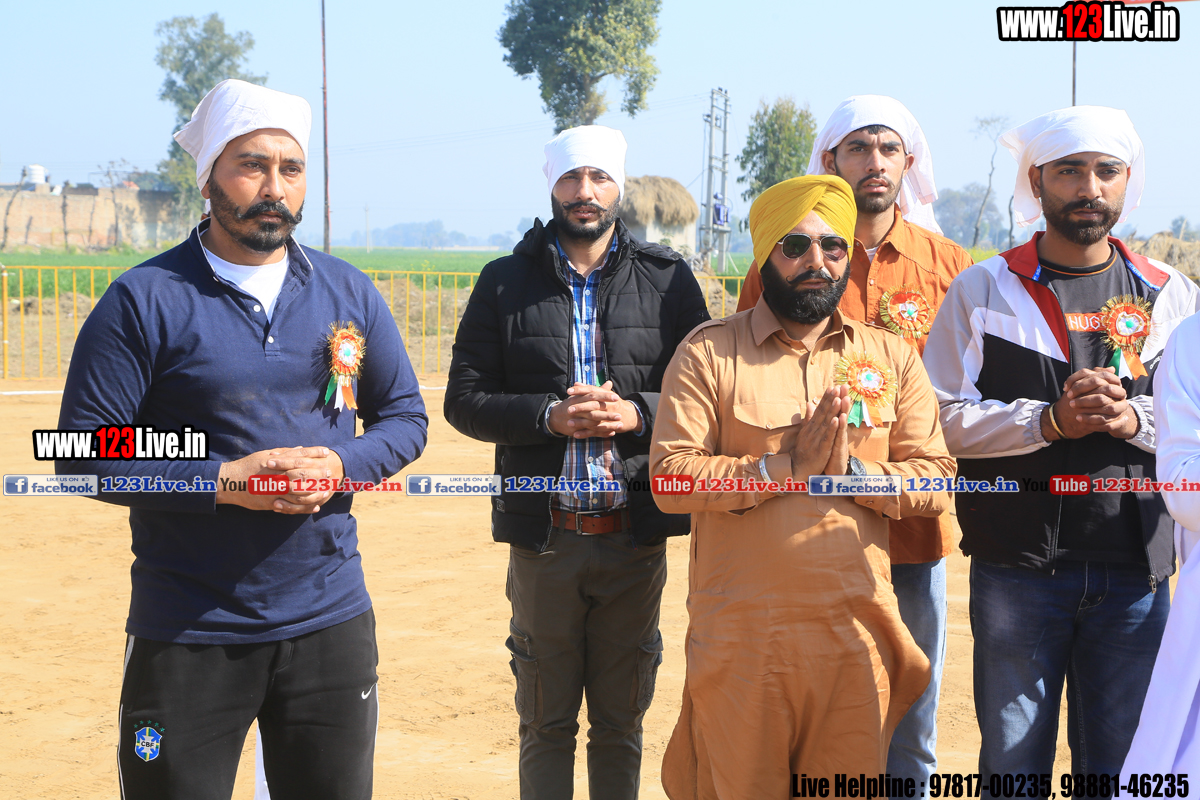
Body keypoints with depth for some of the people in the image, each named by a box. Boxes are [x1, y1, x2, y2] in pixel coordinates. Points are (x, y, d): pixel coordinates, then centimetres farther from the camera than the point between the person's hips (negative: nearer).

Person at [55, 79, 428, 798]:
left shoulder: (349, 293, 7)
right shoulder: (145, 300, -6)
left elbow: (405, 417, 12)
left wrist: (340, 465, -10)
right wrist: (224, 481, -19)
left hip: (332, 622, 4)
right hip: (187, 636, -3)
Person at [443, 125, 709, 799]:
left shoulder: (669, 280, 5)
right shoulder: (506, 283, 5)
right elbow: (465, 399, 2)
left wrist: (638, 414, -14)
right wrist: (549, 415, -14)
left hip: (636, 534, 0)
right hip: (545, 534, 0)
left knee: (621, 724, 12)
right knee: (546, 725, 10)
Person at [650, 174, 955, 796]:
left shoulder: (892, 358, 11)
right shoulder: (708, 352, 1)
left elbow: (937, 479, 4)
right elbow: (669, 477, -9)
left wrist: (851, 469, -13)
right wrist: (787, 465, -16)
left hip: (857, 636, 3)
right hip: (739, 637, -2)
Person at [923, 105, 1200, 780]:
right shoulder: (983, 291, 3)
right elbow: (943, 417, -4)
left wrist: (1134, 417, -14)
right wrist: (1047, 421, -16)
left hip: (1134, 569, 2)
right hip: (1017, 566, -1)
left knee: (1119, 763, 9)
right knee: (1013, 761, 8)